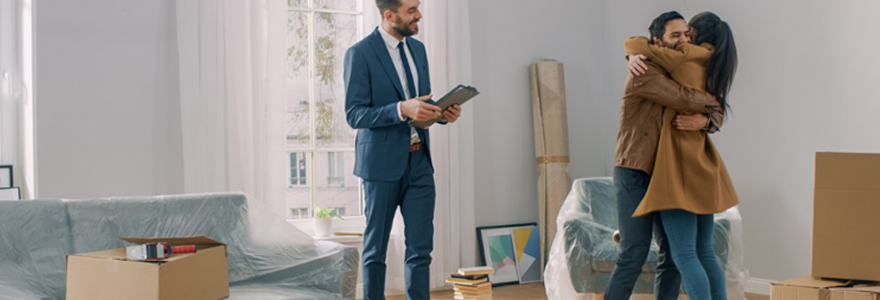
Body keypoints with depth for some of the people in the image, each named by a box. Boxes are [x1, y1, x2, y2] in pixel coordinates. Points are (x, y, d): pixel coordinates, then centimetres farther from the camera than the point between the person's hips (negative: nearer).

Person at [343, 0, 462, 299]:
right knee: (376, 248, 7)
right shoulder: (360, 53, -9)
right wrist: (402, 109, -26)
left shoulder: (418, 48, 11)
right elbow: (354, 115, -14)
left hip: (420, 162, 5)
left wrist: (442, 113, -2)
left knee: (421, 247, 2)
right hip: (383, 163, -5)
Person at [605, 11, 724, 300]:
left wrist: (703, 121, -21)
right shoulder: (645, 73, -13)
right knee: (635, 253, -11)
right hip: (634, 175, -8)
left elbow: (715, 118, 4)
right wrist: (711, 100, -2)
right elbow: (686, 100, -24)